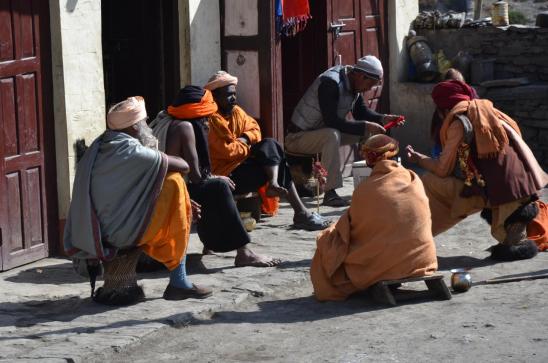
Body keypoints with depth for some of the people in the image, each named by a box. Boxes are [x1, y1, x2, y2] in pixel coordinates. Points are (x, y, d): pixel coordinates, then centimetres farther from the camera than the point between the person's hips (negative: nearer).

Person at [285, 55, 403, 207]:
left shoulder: (353, 83, 1)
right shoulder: (330, 82, -28)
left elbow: (361, 113, 12)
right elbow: (332, 121, -33)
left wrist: (383, 119, -5)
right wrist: (365, 126, -33)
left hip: (324, 132, 9)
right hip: (298, 136, -9)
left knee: (369, 133, 1)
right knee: (332, 135, -38)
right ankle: (330, 194, -36)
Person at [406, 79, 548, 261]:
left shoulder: (459, 123, -1)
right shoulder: (488, 112, 20)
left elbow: (443, 170, 4)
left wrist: (419, 159, 21)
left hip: (500, 191, -7)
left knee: (429, 182, 1)